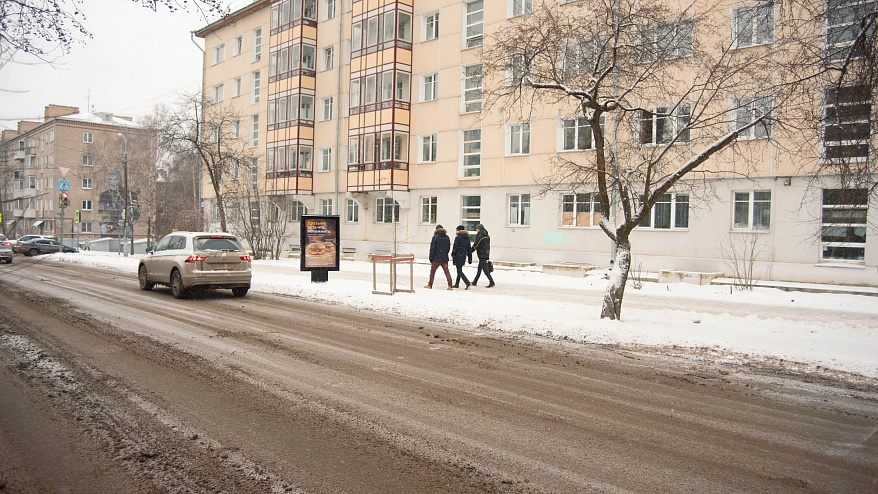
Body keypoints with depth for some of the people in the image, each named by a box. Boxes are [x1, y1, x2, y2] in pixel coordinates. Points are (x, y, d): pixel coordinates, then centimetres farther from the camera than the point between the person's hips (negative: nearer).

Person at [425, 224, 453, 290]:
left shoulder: (435, 237, -10)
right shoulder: (447, 237, 6)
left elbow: (432, 248, -10)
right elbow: (449, 248, 13)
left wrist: (431, 258, -3)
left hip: (436, 258, -4)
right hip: (445, 258, 4)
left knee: (432, 272, 10)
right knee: (447, 271, 4)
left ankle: (430, 285, 18)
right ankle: (450, 285, -7)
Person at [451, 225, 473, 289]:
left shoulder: (457, 237, -11)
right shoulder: (467, 238, 9)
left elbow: (455, 247, -13)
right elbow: (469, 249, 12)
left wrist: (452, 255, 0)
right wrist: (470, 258, 16)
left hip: (458, 256, -7)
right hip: (464, 256, 7)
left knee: (459, 271, -6)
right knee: (459, 270, 18)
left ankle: (467, 283, -20)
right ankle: (457, 284, 25)